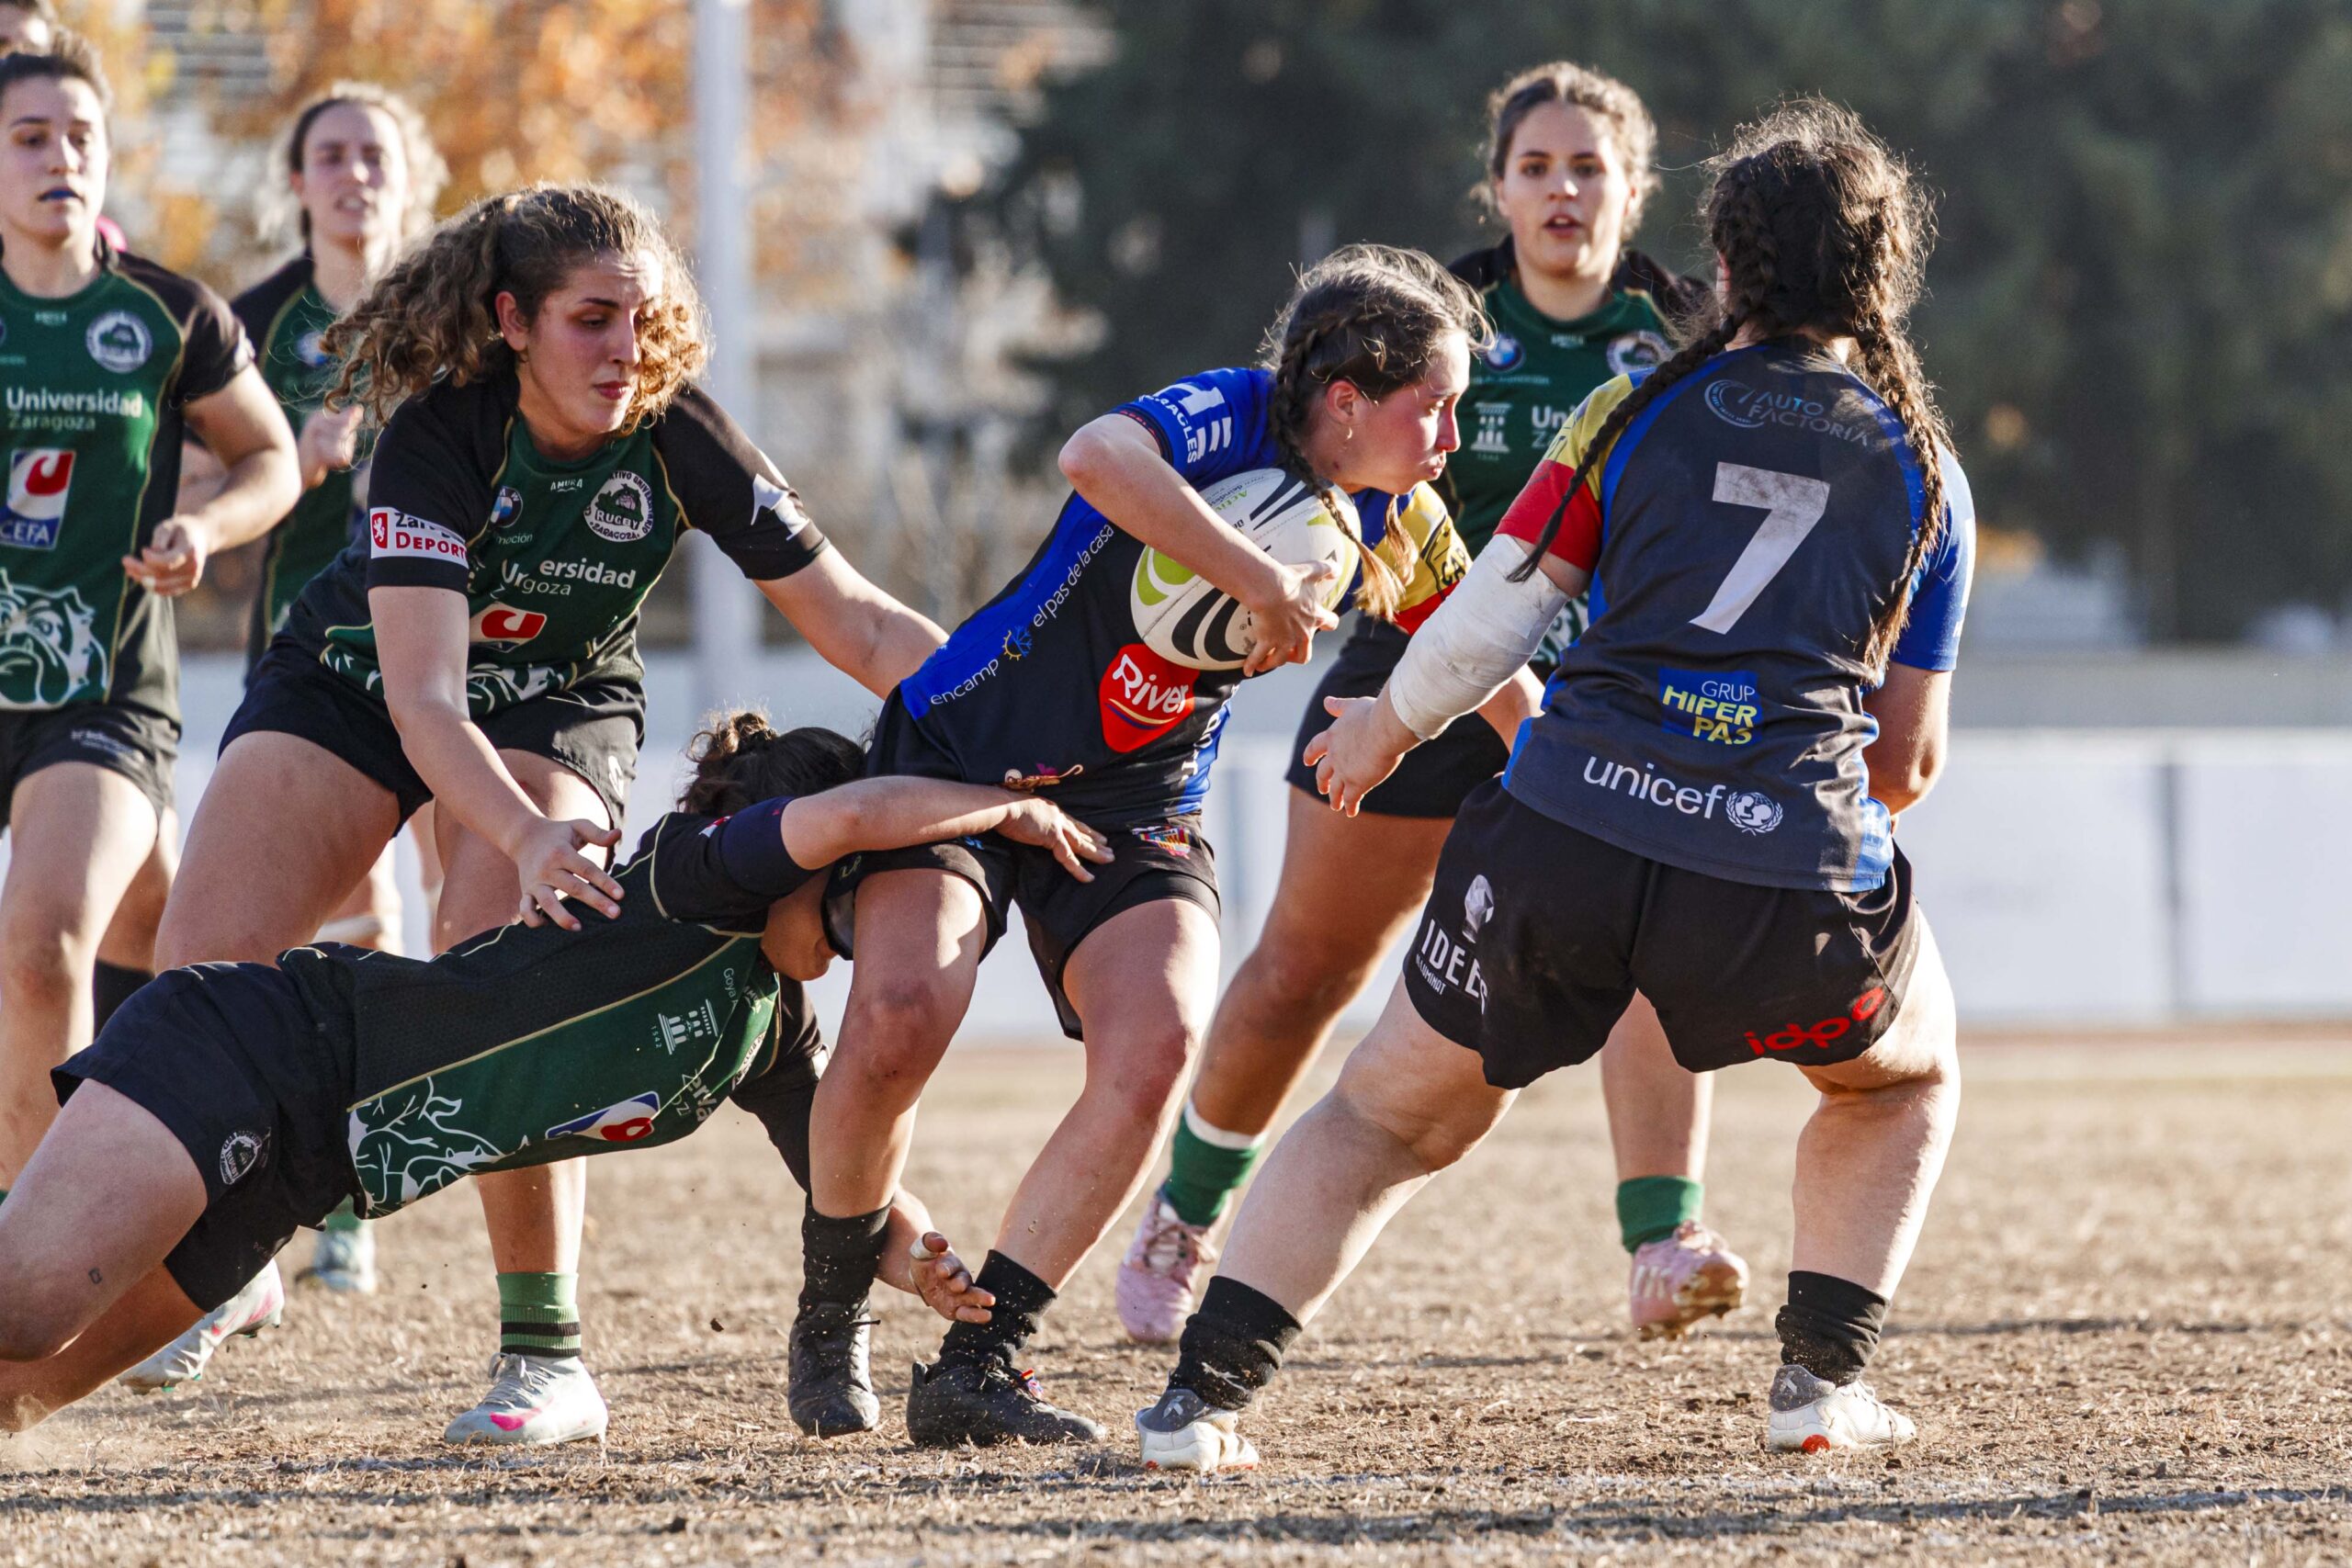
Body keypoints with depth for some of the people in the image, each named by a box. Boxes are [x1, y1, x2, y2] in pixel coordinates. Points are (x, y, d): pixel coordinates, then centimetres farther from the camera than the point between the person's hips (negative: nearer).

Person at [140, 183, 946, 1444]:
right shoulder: (437, 436, -31)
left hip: (558, 708, 0)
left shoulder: (680, 444, -23)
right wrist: (527, 839, -54)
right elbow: (421, 697, -38)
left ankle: (546, 1353, -19)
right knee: (204, 960, -14)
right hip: (352, 683, 0)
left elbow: (859, 626, -18)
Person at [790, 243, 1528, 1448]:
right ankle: (829, 1316, 2)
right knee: (900, 1020, -26)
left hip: (1134, 808, 5)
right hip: (962, 756, -5)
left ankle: (974, 1367, -12)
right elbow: (1096, 458, -48)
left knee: (1158, 1042, -22)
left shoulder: (1397, 521, -2)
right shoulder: (1226, 421, -24)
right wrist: (1262, 581, -46)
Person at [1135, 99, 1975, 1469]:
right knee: (1909, 1078, 31)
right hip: (1792, 862, 0)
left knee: (1394, 1113, 20)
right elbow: (1907, 763, 21)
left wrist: (1389, 726, 31)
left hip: (1562, 833, 0)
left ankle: (1201, 1398, 11)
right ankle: (1825, 1382, 20)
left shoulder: (1641, 411, 12)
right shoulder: (1926, 473, 15)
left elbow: (1484, 624, 11)